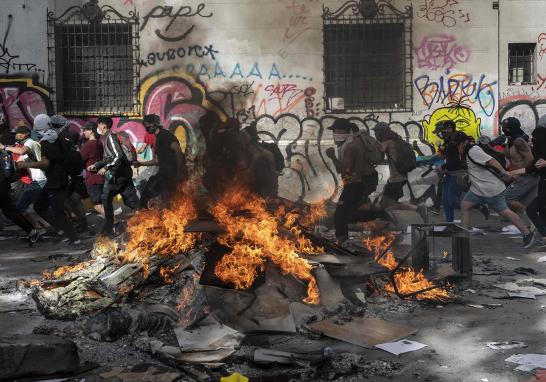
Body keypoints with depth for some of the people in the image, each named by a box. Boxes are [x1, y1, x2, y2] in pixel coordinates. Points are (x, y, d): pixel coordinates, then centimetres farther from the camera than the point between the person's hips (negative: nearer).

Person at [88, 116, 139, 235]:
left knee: (106, 198, -1)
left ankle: (108, 228, 4)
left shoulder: (110, 137, -12)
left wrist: (105, 168, -20)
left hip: (118, 173, -9)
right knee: (130, 199, 6)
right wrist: (95, 165, 22)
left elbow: (118, 156, -22)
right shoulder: (106, 138, 17)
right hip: (123, 173, 9)